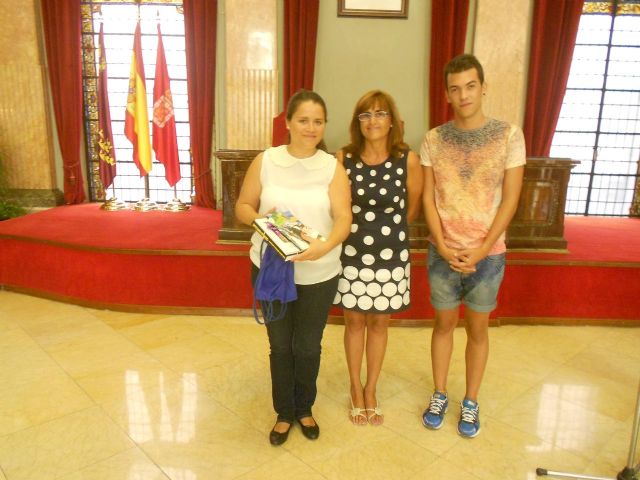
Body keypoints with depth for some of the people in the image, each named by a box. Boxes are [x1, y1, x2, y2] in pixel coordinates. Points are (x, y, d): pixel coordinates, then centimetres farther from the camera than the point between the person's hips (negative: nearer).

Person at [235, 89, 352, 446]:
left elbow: (343, 218, -15)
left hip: (319, 273, 0)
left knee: (308, 346, 14)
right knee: (280, 345, 14)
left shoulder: (333, 167, -5)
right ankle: (284, 413, 36)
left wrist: (324, 247, -34)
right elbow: (242, 206, 3)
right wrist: (259, 218, -19)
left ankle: (304, 408, 40)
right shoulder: (265, 161, -3)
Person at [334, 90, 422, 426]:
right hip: (352, 253, 0)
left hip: (391, 255, 0)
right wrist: (361, 230, 7)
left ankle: (371, 390, 34)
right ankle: (356, 389, 33)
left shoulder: (407, 159, -9)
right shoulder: (344, 158, -8)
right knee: (355, 321, 13)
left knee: (379, 323, 14)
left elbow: (412, 208, 4)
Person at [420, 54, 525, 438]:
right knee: (444, 323, 13)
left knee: (478, 328, 11)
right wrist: (444, 247, -11)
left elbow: (510, 200, -7)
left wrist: (481, 250, -13)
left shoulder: (509, 135, -6)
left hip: (488, 254, -1)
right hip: (443, 253, 1)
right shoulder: (434, 139, -2)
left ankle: (471, 402, 29)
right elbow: (428, 198, -1)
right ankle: (440, 395, 31)